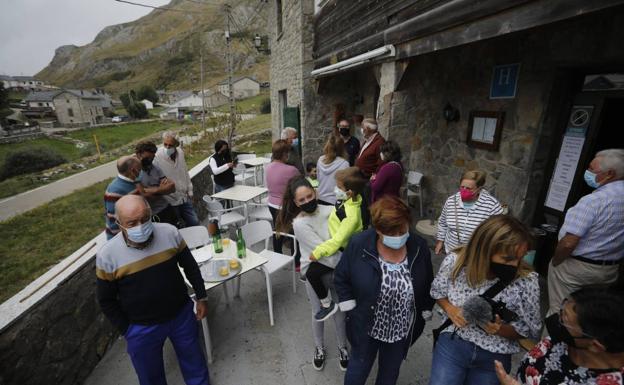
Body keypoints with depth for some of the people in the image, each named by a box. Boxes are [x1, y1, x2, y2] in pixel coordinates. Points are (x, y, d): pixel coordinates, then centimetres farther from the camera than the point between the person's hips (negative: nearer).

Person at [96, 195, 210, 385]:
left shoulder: (169, 232, -17)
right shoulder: (107, 255, -19)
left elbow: (190, 266, -2)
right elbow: (106, 300, -4)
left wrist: (201, 297, 2)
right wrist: (127, 330, -3)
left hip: (181, 314, 1)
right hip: (142, 328, 0)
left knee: (193, 361, 23)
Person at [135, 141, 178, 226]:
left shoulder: (155, 168, 3)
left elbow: (172, 187, -5)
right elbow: (145, 195, -21)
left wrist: (155, 190, -18)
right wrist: (163, 188, -10)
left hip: (167, 208, 5)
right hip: (152, 215, -5)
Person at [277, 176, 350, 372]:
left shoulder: (331, 210, -13)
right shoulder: (299, 223, -22)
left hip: (338, 269, 2)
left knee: (339, 310, 20)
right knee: (318, 313, 20)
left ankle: (342, 347, 48)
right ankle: (320, 348, 49)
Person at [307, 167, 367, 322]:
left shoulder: (351, 215, -33)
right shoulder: (351, 200, -7)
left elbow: (338, 240, -34)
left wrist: (318, 252, -29)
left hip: (342, 251, -10)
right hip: (336, 242, 10)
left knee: (312, 272, -16)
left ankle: (328, 304, 4)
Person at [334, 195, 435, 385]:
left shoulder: (419, 247, -16)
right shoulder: (359, 244, -24)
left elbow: (427, 285, 1)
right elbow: (341, 278, -10)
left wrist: (426, 313, 6)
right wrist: (352, 310, -12)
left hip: (402, 329, 3)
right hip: (365, 326, -2)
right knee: (359, 367, 22)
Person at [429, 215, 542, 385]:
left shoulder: (527, 281, -20)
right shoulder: (455, 262, -18)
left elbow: (529, 332, -7)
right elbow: (437, 291, 2)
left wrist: (501, 329, -25)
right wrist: (449, 309, -16)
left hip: (495, 357, 0)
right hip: (452, 342, 0)